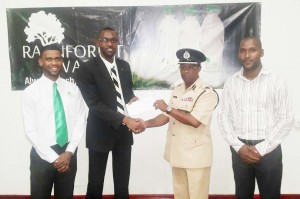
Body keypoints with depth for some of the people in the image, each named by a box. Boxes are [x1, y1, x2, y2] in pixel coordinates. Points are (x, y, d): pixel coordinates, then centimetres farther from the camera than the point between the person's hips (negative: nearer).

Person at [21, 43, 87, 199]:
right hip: (42, 154, -2)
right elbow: (31, 130, -9)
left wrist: (69, 152, -10)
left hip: (68, 153, 3)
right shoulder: (31, 92, -7)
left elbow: (80, 122, 0)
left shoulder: (73, 89, 2)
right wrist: (53, 157, -13)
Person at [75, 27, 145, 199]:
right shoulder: (87, 69, -13)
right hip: (101, 132, -4)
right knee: (96, 183, 11)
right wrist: (125, 120, -27)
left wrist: (132, 99, -7)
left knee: (123, 183, 16)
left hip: (124, 131, 5)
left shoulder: (125, 66, 6)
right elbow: (95, 104, -20)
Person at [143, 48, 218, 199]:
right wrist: (145, 124, -4)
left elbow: (195, 121, -26)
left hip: (196, 156, -7)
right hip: (177, 153, 7)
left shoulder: (207, 93, -14)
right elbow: (167, 117, 11)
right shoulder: (176, 91, 9)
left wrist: (168, 108, -22)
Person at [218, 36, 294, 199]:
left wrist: (261, 149, -13)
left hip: (269, 151, -2)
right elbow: (223, 117, 2)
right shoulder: (230, 83, 2)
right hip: (239, 150, 2)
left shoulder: (276, 81, -5)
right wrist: (239, 147, -9)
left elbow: (286, 119, -6)